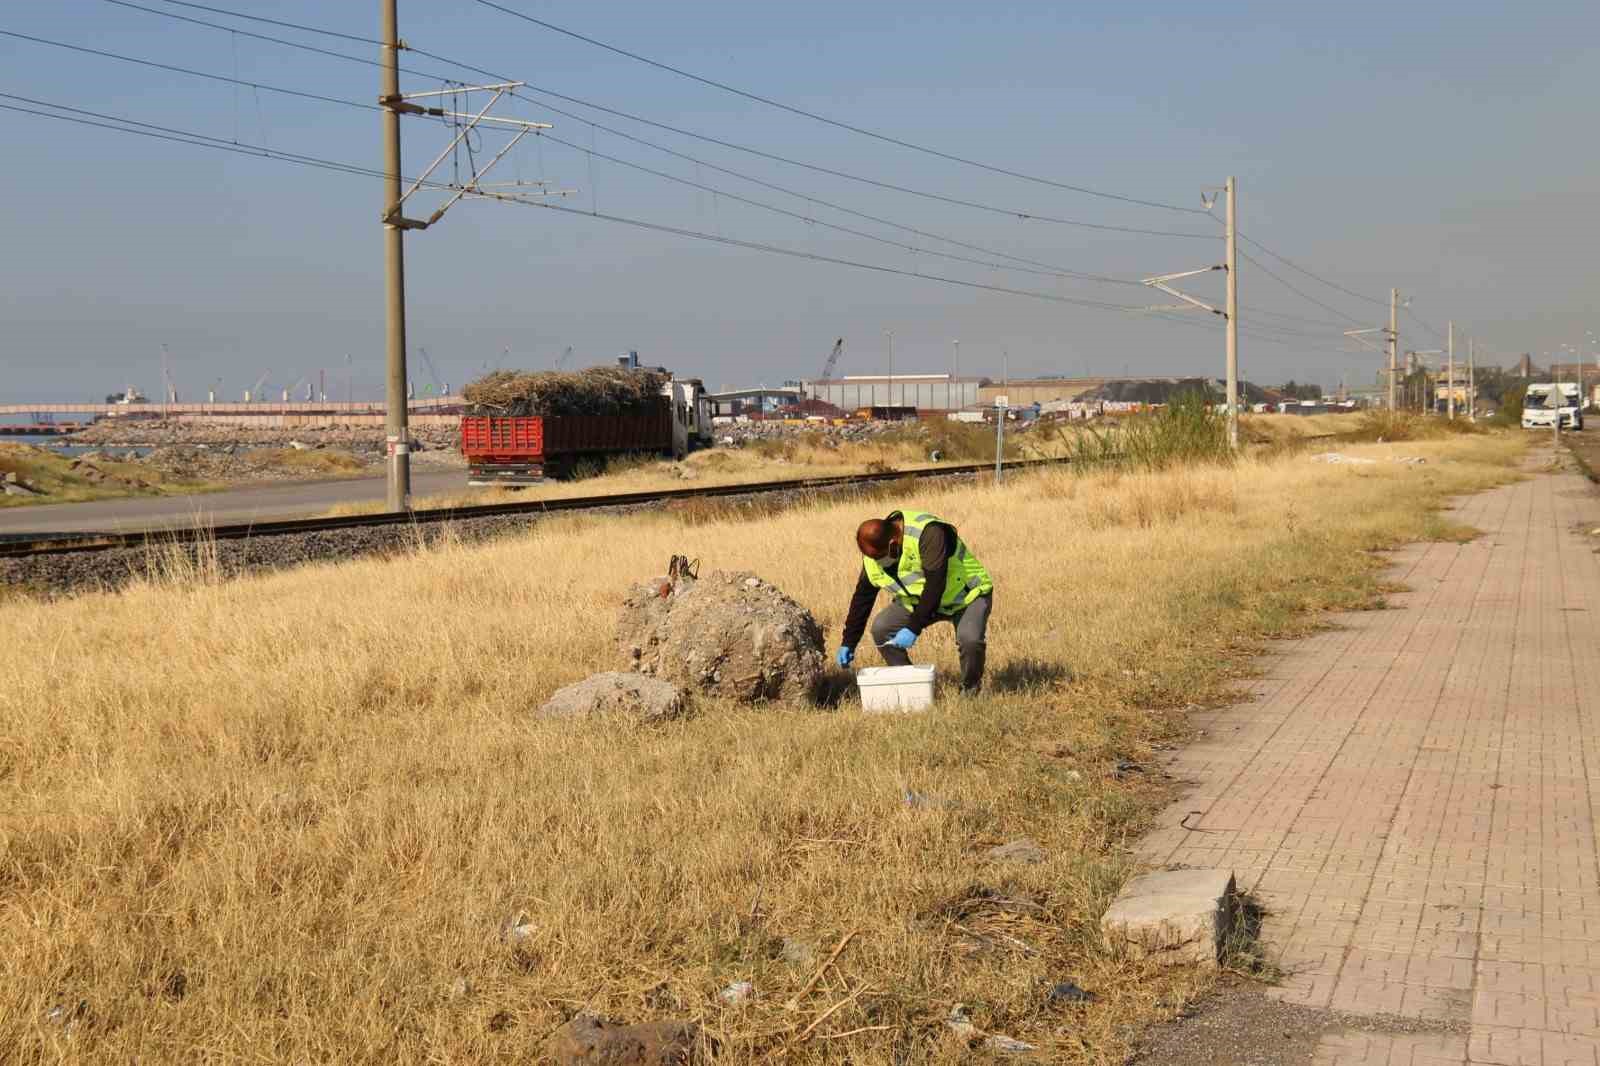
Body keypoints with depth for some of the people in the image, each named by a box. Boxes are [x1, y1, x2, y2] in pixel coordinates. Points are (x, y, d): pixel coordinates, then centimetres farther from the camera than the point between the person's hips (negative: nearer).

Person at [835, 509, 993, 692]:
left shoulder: (929, 533, -34)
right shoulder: (874, 551, -11)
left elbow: (935, 585, -37)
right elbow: (862, 597, -1)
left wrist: (914, 628, -36)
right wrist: (848, 643, 0)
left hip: (967, 594, -6)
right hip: (920, 599, 6)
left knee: (970, 638, -33)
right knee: (881, 628, -11)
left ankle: (970, 690, -5)